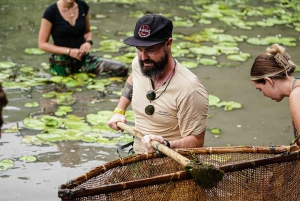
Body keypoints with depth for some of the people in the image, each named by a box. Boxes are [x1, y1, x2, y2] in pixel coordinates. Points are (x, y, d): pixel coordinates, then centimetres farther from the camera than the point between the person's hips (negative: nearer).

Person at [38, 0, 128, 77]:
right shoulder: (51, 12, -11)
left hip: (83, 58, 4)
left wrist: (88, 42, -6)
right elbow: (42, 44, -9)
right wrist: (68, 51, -18)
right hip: (62, 63, -4)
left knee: (122, 69, -13)